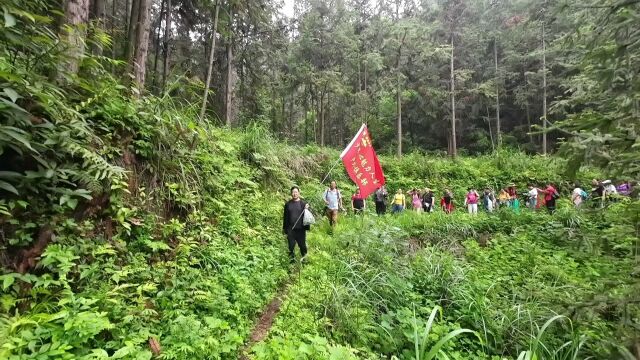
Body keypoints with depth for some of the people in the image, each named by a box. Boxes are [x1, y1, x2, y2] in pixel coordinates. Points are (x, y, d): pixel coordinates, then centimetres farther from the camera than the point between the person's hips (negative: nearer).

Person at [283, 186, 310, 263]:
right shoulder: (287, 204, 6)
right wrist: (284, 228, 12)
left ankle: (303, 257, 30)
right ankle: (292, 258, 28)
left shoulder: (303, 203, -1)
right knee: (291, 245, 8)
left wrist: (307, 209, -21)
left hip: (300, 228, -2)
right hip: (290, 229, 2)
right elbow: (285, 217, 11)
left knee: (302, 244, 7)